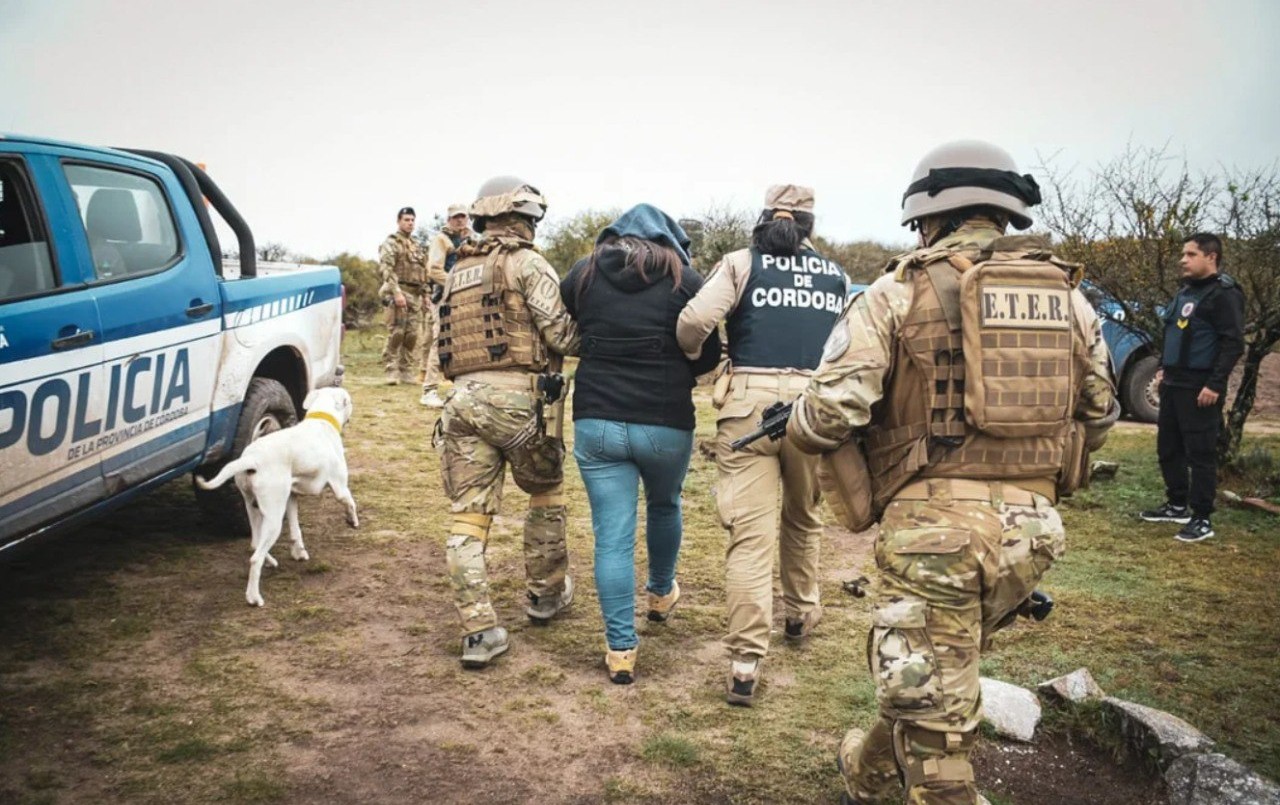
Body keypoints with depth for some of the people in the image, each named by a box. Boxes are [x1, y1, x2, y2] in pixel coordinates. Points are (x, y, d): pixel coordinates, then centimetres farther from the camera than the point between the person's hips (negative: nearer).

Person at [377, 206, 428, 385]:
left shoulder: (416, 245, 22)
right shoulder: (391, 243, -1)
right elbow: (386, 269, -13)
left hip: (416, 295, 7)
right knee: (396, 333, -9)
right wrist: (396, 292, -22)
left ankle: (406, 370, 11)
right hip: (399, 292, -7)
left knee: (412, 335, 5)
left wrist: (424, 295, 18)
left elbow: (423, 272, 26)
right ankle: (392, 370, -6)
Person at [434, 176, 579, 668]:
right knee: (545, 496, 18)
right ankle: (545, 594, 32)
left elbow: (446, 343, 17)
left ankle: (478, 631, -1)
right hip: (518, 398, -5)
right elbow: (561, 332, -11)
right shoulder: (528, 263, -2)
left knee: (468, 517, 3)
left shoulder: (458, 272, 20)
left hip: (464, 400, 5)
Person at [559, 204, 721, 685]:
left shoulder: (583, 274, 5)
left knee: (612, 537, 4)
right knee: (664, 506, 27)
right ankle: (662, 594, 48)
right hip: (666, 423, 0)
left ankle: (620, 649, 7)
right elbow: (709, 355, 0)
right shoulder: (682, 277, -1)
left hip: (596, 422, 1)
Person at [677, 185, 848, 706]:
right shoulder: (836, 275, 14)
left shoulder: (741, 263, 4)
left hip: (749, 402, -2)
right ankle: (801, 614, 43)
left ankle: (746, 664, -8)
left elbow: (695, 319, -9)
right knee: (803, 518, 24)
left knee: (750, 533, -3)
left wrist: (692, 355, 9)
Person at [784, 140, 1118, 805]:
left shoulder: (901, 291, -5)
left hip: (936, 520, -6)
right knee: (929, 676, 27)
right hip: (1033, 525, 6)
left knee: (931, 708, 5)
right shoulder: (1069, 297, 11)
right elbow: (1099, 413, 19)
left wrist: (797, 429, 9)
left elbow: (834, 407, -13)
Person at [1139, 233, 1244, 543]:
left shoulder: (1224, 294, -12)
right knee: (1168, 447, 15)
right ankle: (1177, 505, 28)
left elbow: (1233, 343, -17)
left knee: (1200, 453, -4)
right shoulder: (1186, 290, 15)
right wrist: (1164, 368, 19)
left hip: (1200, 388, -9)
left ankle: (1202, 519, 3)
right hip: (1173, 384, 9)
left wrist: (1215, 384, -21)